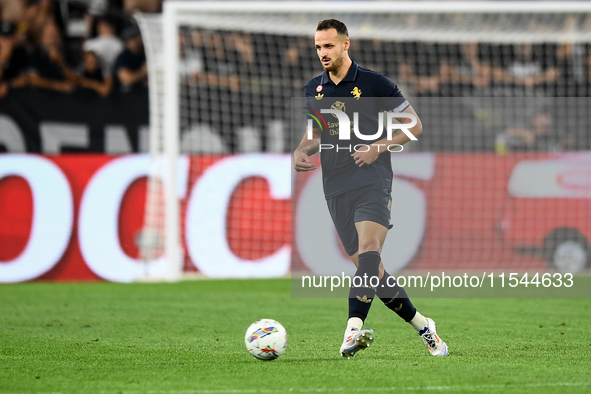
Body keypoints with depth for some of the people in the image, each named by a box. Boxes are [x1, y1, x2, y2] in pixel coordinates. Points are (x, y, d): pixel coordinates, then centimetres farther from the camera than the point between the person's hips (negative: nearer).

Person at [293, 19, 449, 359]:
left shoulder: (374, 83, -2)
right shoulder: (314, 89, 12)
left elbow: (414, 125, 2)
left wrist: (378, 147, -12)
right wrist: (302, 151, 3)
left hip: (373, 181, -5)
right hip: (336, 188, 5)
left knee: (368, 251, -27)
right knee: (369, 268, 4)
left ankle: (354, 329, -40)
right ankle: (423, 326, 18)